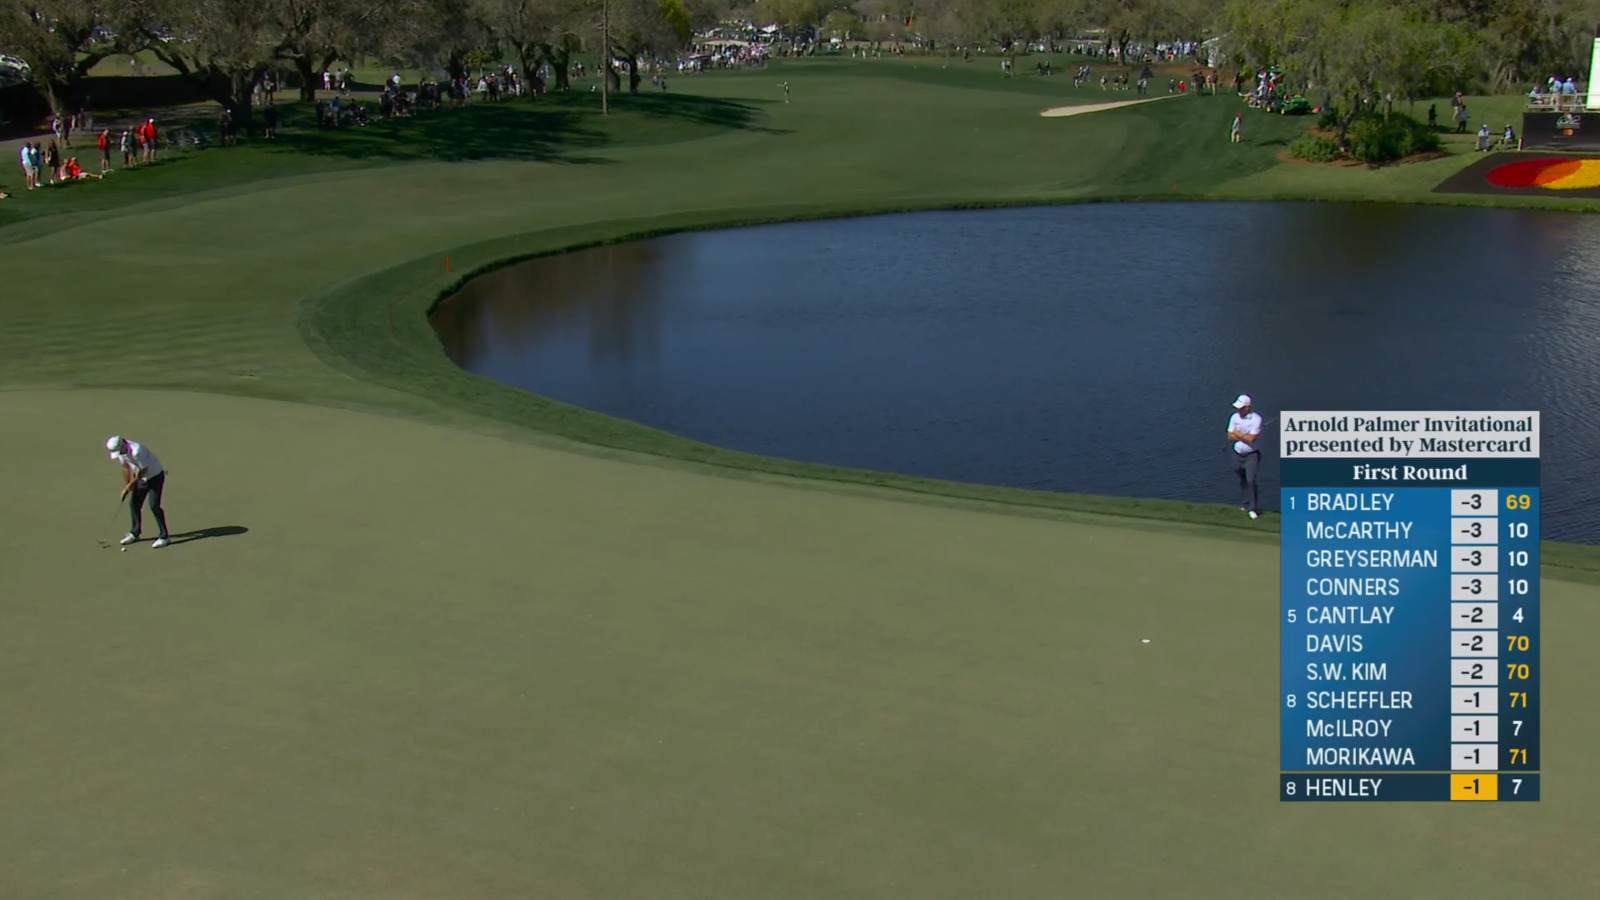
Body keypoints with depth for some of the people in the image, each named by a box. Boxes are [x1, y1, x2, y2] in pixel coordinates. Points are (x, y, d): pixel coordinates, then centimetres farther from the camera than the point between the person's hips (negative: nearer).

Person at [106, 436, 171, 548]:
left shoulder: (137, 451, -34)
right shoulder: (119, 452, -9)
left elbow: (143, 471, -23)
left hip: (155, 476, -8)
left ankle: (164, 537, -9)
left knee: (154, 505, -15)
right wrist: (126, 486, 5)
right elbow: (126, 468, 6)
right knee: (134, 504, 8)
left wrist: (130, 484, -14)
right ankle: (134, 533, 25)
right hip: (141, 478, 8)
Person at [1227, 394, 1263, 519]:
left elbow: (1251, 439, -20)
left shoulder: (1256, 419, -14)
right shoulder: (1235, 417, 3)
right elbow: (1230, 436, -1)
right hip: (1237, 454, 5)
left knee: (1250, 480, -11)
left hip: (1251, 455, -5)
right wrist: (1245, 436, -13)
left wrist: (1238, 434, -7)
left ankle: (1252, 508, -3)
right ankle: (1244, 504, 28)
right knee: (1242, 480, 13)